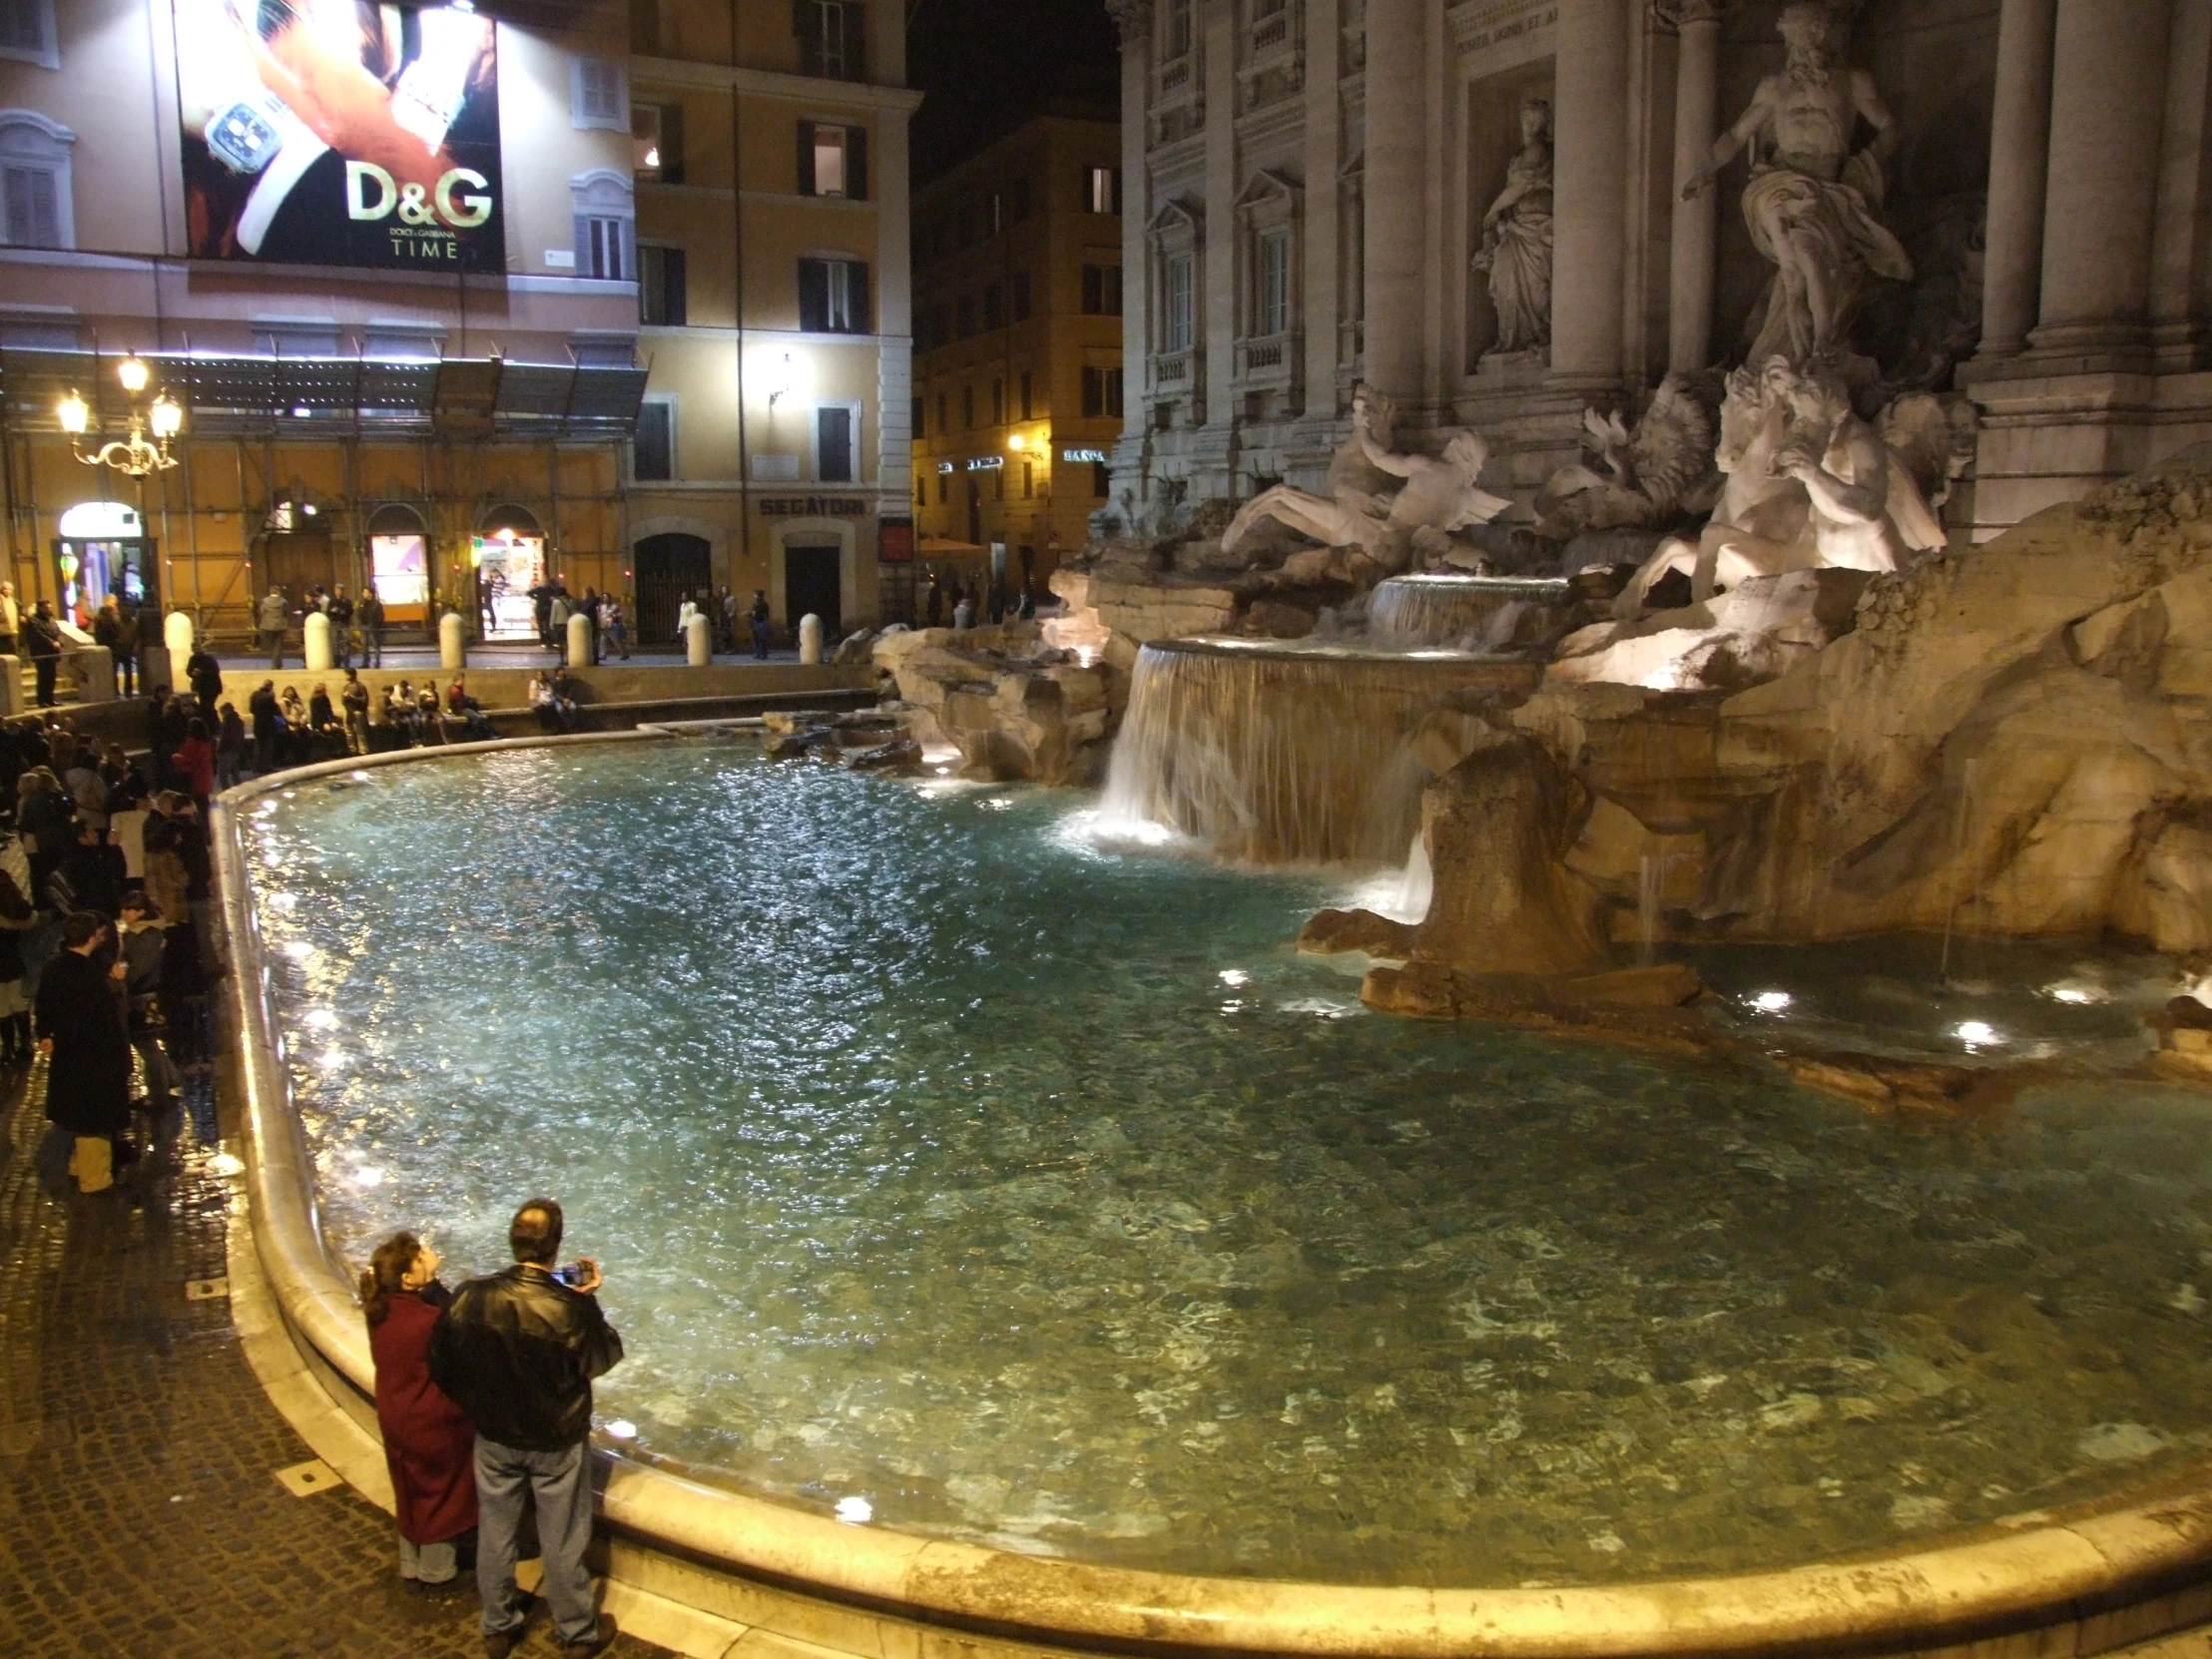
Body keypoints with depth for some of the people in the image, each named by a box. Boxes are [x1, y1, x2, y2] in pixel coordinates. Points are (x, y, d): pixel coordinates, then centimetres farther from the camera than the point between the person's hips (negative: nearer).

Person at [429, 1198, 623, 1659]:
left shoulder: (470, 1298, -18)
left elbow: (440, 1365, -5)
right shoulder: (571, 1308, -28)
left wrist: (474, 1406, 12)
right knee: (562, 1542, 15)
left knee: (496, 1534, 21)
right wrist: (589, 1301, -5)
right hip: (556, 1444, -3)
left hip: (494, 1438, 3)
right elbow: (604, 1358, -11)